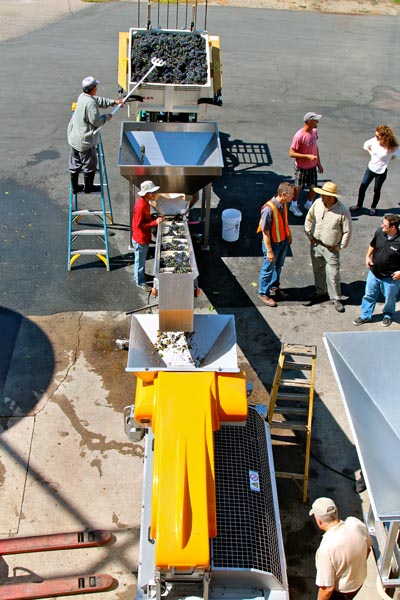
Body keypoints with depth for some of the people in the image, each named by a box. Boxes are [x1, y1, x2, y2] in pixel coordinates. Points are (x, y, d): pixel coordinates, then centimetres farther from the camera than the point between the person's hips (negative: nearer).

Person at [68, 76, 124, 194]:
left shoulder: (82, 96, 4)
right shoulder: (90, 103, -24)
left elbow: (99, 101, 19)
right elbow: (96, 120, -23)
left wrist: (113, 102, 17)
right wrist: (107, 117, -5)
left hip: (74, 138, 9)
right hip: (85, 140, -9)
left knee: (75, 165, 17)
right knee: (90, 165, 11)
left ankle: (75, 187, 30)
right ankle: (88, 187, 25)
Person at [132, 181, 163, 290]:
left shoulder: (145, 202, -1)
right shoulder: (140, 206, -31)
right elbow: (139, 225, -28)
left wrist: (155, 217, 0)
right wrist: (155, 222, -29)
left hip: (145, 237, 9)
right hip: (140, 239, -9)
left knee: (142, 259, 27)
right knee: (140, 260, 10)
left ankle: (139, 274, 47)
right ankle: (140, 282, 27)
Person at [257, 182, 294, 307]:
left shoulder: (283, 204, -7)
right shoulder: (268, 209, -32)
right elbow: (265, 232, -27)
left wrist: (289, 234, 20)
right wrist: (269, 251, -23)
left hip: (284, 241, 7)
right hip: (272, 243, -7)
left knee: (278, 266, 24)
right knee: (268, 268, 10)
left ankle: (274, 288, 45)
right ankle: (263, 293, 30)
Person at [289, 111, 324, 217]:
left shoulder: (314, 132, -2)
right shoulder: (299, 136, -25)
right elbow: (291, 153, -23)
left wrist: (319, 163, 13)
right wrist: (307, 156, -28)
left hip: (313, 166, 6)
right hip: (301, 167, -6)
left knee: (313, 187, 13)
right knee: (298, 187, 12)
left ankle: (309, 204, 37)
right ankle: (294, 206, 33)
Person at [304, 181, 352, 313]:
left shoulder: (342, 211, -22)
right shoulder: (317, 203, -10)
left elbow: (347, 231, -11)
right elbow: (309, 219, 7)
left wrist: (339, 247, -7)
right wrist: (309, 235, 6)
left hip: (331, 248, -4)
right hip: (315, 244, 4)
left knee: (333, 275, 2)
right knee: (318, 270, 19)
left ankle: (335, 299, 21)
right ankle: (320, 292, 40)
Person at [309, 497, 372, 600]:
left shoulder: (326, 549, -39)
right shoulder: (356, 523, -23)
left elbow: (327, 588, -28)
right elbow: (367, 548, -2)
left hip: (340, 591, -5)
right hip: (359, 580, 5)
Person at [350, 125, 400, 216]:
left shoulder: (392, 147, -23)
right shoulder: (374, 141, -15)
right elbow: (366, 146, 7)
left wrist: (385, 160, -6)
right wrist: (372, 154, 1)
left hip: (381, 171, -3)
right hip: (371, 168, 3)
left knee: (377, 190, 13)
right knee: (362, 187, 7)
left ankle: (373, 207, 36)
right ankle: (359, 205, 29)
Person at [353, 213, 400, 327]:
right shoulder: (379, 232, -13)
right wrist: (368, 256, -1)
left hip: (391, 277, -4)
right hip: (374, 272, 4)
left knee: (389, 298, 20)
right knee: (369, 295, 18)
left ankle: (388, 315, 46)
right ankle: (365, 315, 38)